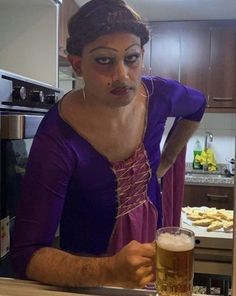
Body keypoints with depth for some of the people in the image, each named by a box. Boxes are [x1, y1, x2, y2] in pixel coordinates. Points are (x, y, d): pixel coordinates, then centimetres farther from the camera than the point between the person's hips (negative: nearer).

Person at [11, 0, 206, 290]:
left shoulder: (159, 95, -18)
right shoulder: (56, 140, -31)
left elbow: (197, 105, 7)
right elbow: (25, 255, -31)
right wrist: (110, 271, -44)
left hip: (151, 244, 5)